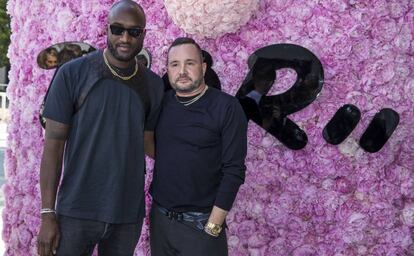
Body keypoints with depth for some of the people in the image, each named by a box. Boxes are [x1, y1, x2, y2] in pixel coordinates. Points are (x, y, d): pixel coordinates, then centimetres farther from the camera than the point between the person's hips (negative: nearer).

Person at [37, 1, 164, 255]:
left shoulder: (153, 84, 3)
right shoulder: (73, 74, -6)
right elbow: (54, 144, -5)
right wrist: (47, 214, -8)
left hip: (128, 215, 3)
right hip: (77, 213, -2)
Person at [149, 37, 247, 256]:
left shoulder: (226, 107, -9)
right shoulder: (161, 103, 5)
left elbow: (234, 171, -12)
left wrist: (214, 225, -14)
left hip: (201, 223, -4)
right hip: (159, 218, 4)